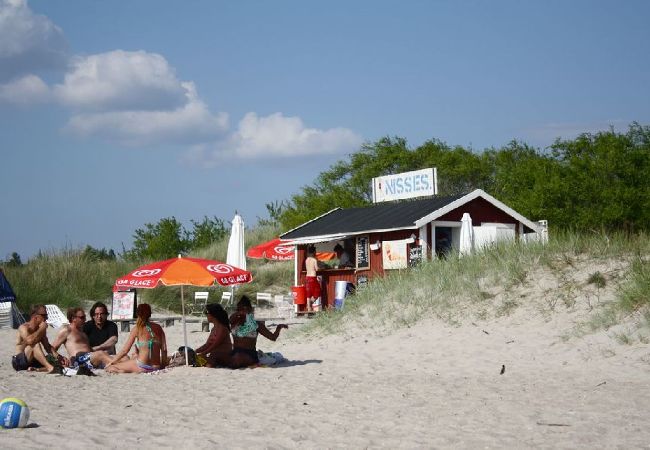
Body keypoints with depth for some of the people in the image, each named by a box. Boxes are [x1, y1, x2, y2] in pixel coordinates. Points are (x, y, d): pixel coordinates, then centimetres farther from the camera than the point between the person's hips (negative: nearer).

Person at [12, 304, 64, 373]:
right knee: (35, 344, -34)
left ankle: (35, 369, -28)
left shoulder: (41, 329, 10)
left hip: (32, 361, 7)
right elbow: (30, 341, -34)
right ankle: (49, 367, -48)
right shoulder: (24, 328, -13)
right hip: (19, 361, -7)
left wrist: (57, 356, -5)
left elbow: (47, 346, 13)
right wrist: (41, 329, -20)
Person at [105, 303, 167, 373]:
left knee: (110, 368, 5)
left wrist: (111, 362, 12)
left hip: (142, 367, -6)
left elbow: (124, 351, -1)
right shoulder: (158, 328, 7)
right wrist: (163, 366, 18)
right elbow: (164, 349, 6)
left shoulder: (137, 329, -3)